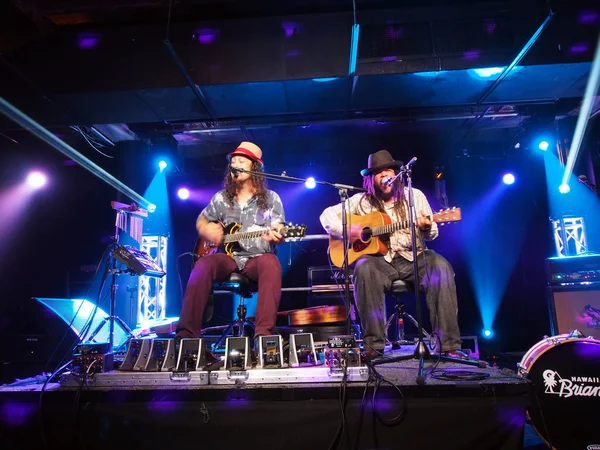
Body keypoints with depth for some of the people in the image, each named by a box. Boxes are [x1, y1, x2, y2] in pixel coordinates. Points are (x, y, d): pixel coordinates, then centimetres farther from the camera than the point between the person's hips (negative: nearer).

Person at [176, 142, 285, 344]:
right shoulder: (221, 198, 14)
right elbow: (201, 221, 26)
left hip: (258, 258, -2)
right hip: (228, 256, 2)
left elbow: (279, 234, 1)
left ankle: (264, 333, -40)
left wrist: (275, 236, -25)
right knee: (203, 265, -31)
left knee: (271, 263, -37)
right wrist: (207, 231, 2)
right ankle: (187, 333, -30)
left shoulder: (271, 198, 8)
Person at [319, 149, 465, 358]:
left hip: (412, 258, 1)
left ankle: (448, 344, -24)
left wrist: (427, 228, -17)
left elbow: (431, 234, 9)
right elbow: (327, 215, 6)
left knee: (441, 266, -29)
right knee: (364, 268, -34)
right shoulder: (362, 201, 7)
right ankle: (373, 345, -28)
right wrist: (346, 230, -14)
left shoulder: (415, 195, 9)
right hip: (380, 260, -1)